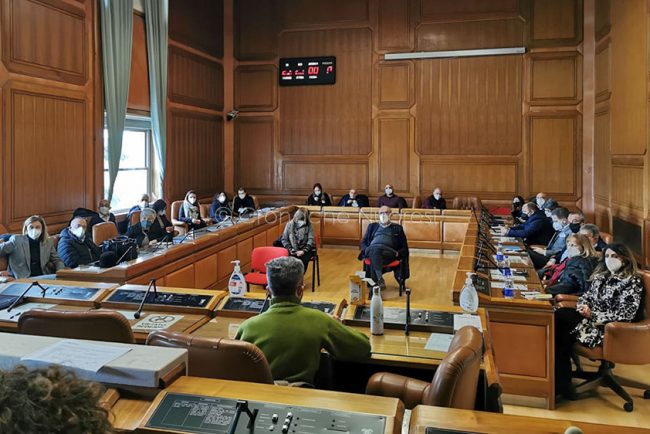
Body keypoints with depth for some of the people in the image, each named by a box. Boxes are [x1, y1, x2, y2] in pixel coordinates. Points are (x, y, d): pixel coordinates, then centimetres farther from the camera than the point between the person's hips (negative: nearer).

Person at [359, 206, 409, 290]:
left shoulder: (397, 228, 26)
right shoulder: (372, 226, 32)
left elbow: (404, 248, 19)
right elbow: (363, 242, 25)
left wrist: (398, 253, -3)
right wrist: (366, 249, 1)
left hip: (389, 251, -1)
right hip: (372, 249, 1)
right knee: (374, 249, -38)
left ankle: (375, 282, -47)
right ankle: (379, 278, -51)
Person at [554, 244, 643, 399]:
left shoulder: (632, 282, -4)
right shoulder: (601, 276, 17)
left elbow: (624, 315, -14)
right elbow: (587, 295, 20)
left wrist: (592, 315, -16)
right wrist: (584, 306, -4)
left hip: (608, 328, -6)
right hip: (591, 319, 6)